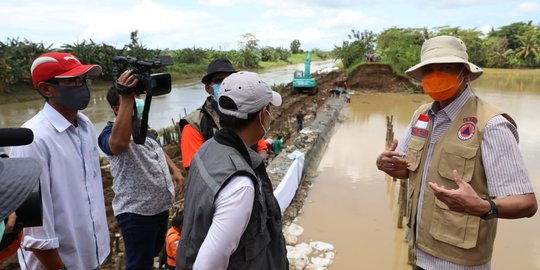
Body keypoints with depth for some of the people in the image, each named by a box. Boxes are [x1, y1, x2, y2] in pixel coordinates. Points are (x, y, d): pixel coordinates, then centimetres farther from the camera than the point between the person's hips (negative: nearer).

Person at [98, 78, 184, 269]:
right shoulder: (111, 133, -19)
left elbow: (157, 151, 24)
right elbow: (120, 143, -44)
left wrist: (174, 170, 8)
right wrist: (126, 99, -46)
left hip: (160, 206, 8)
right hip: (136, 211, -8)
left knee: (154, 253, 29)